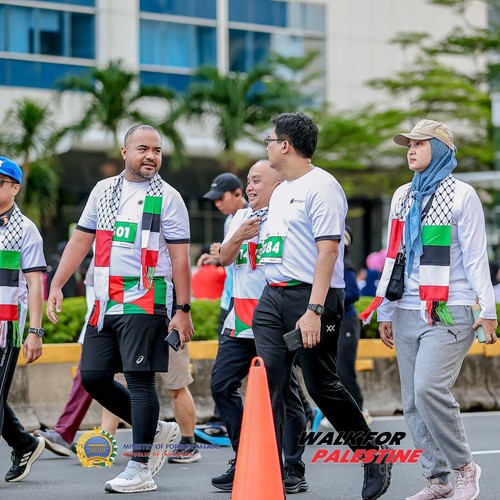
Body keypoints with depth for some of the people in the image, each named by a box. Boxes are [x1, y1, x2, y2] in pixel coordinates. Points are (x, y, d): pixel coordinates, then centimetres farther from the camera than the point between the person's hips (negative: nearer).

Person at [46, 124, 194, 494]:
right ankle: (157, 431, 21)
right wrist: (56, 286, 7)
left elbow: (180, 258, -5)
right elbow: (81, 241, 16)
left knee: (139, 380, -7)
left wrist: (183, 310, -11)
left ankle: (140, 469, -1)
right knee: (93, 376, 5)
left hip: (145, 303, -6)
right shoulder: (104, 190, 14)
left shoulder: (167, 197, -2)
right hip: (105, 303, 6)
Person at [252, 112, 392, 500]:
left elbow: (328, 251, -18)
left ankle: (374, 458, 15)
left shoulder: (322, 187, -11)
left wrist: (314, 310, -25)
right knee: (268, 385, 0)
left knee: (321, 386, -3)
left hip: (311, 295, -8)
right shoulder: (280, 192, 18)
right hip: (273, 295, 8)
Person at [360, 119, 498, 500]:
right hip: (409, 312, 7)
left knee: (429, 387, -21)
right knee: (413, 403, 3)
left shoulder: (461, 195, -3)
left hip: (449, 311, -7)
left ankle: (465, 468, -6)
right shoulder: (403, 196, 15)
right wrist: (385, 311, 17)